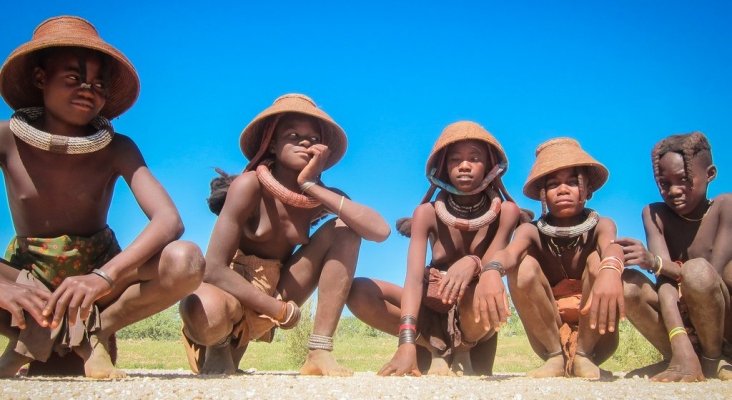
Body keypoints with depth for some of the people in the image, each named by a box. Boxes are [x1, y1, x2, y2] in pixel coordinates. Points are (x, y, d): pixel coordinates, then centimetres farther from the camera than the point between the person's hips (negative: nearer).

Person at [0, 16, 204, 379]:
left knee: (185, 260, -29)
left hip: (99, 271, 1)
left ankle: (96, 332, -7)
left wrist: (104, 277, -42)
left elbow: (170, 221, -26)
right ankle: (33, 335, -6)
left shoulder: (117, 149, -12)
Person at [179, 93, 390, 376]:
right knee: (206, 312, -41)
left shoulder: (321, 196, -6)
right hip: (231, 292, -4)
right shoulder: (250, 185, -18)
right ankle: (221, 345, -1)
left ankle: (319, 353, -15)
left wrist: (313, 187, -25)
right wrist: (281, 311, -20)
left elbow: (380, 230, -24)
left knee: (344, 230, -13)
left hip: (276, 293, 5)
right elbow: (214, 269, -25)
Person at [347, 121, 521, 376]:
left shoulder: (505, 211, -13)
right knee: (359, 292, -23)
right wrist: (407, 342, -42)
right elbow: (414, 277, -26)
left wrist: (472, 264, -47)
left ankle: (463, 349, -3)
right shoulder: (428, 213, -13)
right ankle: (439, 346, -10)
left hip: (475, 315, -1)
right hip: (434, 307, 2)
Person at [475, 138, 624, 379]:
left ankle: (583, 355, -12)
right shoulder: (531, 231, -5)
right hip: (548, 335, 1)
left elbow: (611, 247, -32)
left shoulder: (601, 226, -6)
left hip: (595, 336, -1)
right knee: (524, 266, -25)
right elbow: (509, 252, -29)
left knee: (597, 260, -25)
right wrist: (491, 271, -55)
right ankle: (556, 356, -12)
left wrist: (609, 270, -58)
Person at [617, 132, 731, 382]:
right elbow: (665, 276, -18)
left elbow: (712, 273, -22)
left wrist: (654, 262, -37)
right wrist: (682, 347, -33)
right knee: (626, 282, -26)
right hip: (681, 320, 2)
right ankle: (682, 357, -11)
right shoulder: (654, 214, -4)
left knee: (697, 271, -33)